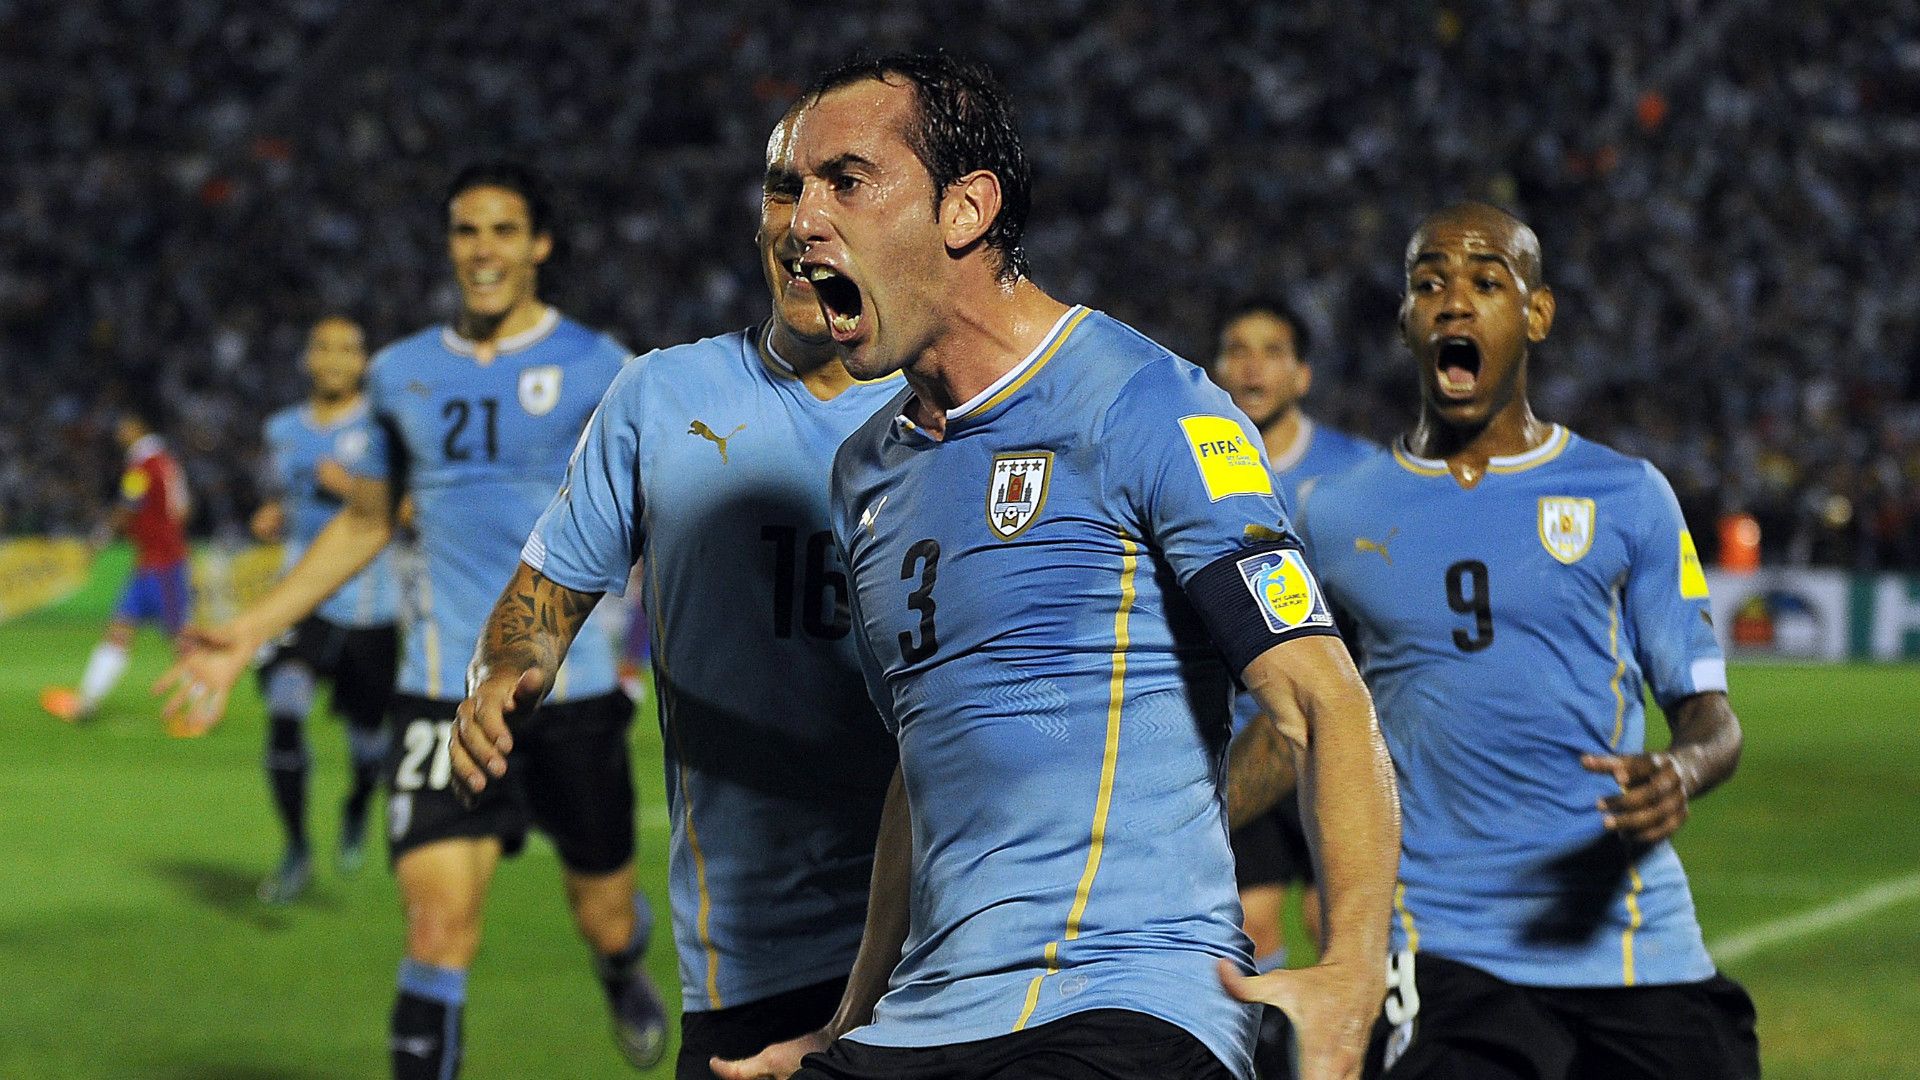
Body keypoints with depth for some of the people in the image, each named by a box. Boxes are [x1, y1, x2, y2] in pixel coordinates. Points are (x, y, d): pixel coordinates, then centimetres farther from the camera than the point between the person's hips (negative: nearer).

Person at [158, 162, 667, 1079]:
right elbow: (365, 523, 21)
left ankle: (625, 970, 48)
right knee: (438, 919, -14)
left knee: (604, 919, 11)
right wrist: (249, 633, 17)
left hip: (572, 691, -1)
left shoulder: (596, 369, -1)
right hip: (443, 693, 1)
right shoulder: (402, 375, 10)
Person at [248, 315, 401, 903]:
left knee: (368, 736, 7)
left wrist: (355, 488, -20)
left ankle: (357, 807, 43)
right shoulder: (284, 430, 10)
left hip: (368, 605, -2)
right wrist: (271, 519, 4)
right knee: (284, 711, -17)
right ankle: (295, 851, -4)